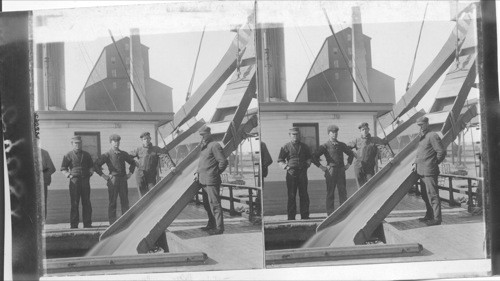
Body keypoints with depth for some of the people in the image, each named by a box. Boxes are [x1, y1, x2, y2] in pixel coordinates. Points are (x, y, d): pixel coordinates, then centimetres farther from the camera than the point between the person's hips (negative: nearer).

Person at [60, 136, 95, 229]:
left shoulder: (86, 155, 16)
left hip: (85, 180, 3)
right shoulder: (68, 155, 6)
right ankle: (74, 224, 0)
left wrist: (91, 172, 6)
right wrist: (68, 175, -9)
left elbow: (91, 166, 25)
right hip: (74, 180, -3)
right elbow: (63, 168, 6)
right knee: (74, 203, -4)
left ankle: (87, 223, 7)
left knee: (86, 203, 2)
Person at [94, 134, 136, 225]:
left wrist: (130, 173, 16)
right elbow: (96, 165, -5)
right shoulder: (107, 155, -1)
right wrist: (103, 176, -7)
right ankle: (112, 223, 2)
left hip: (123, 179, 4)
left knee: (125, 201, 4)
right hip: (113, 179, -4)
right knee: (112, 202, -1)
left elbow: (132, 163, 27)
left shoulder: (123, 154, 12)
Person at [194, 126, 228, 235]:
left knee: (214, 204, -8)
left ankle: (219, 228, -6)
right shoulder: (203, 147, 17)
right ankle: (211, 224, 30)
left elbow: (223, 162, -14)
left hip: (211, 181, -10)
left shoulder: (215, 145, -12)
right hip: (203, 181, 10)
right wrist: (197, 172, 12)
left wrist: (215, 173, -5)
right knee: (207, 204, 17)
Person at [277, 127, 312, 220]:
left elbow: (309, 157, 26)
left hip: (302, 172, 2)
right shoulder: (286, 147, 6)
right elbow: (280, 160, 5)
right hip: (291, 173, -2)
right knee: (291, 195, -1)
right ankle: (291, 217, 3)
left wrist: (307, 164, 7)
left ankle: (305, 215, 9)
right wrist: (286, 167, -10)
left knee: (304, 195, 2)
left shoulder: (304, 146, 15)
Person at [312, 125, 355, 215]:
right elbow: (314, 157, -5)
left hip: (341, 170, 4)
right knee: (330, 193, 0)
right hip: (330, 171, -3)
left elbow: (351, 154, 28)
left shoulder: (341, 145, 13)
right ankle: (330, 214, 4)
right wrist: (321, 167, -6)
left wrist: (348, 164, 17)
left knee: (343, 191, 1)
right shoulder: (325, 146, 0)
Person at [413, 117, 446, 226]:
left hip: (430, 172, -10)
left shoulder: (432, 136, -12)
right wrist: (415, 163, 12)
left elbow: (442, 152, -13)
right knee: (425, 195, 16)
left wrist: (434, 163, -2)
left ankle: (437, 218, -5)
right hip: (422, 171, 10)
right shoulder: (421, 137, 17)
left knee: (432, 195, -8)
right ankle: (429, 216, 27)